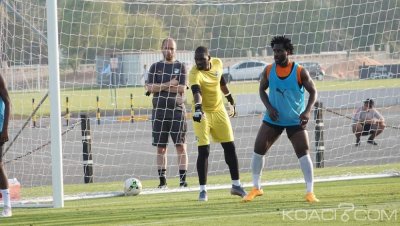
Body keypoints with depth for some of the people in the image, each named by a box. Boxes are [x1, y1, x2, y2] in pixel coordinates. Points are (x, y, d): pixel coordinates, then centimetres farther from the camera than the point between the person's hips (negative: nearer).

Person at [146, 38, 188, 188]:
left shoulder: (180, 67, 5)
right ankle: (162, 181, 9)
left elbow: (182, 88, -7)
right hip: (159, 111, 2)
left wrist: (161, 87, -7)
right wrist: (169, 85, -10)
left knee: (181, 146, -6)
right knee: (160, 148, 4)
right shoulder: (155, 67, 10)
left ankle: (183, 180, -4)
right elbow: (150, 87, -3)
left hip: (177, 110, -2)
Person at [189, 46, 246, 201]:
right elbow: (196, 92, -43)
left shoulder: (217, 63, -5)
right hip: (203, 113, -5)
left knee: (230, 147, 7)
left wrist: (231, 100, 23)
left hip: (219, 111, 5)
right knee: (203, 151, -10)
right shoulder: (195, 74, -24)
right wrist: (198, 108, -61)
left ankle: (236, 185, 18)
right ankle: (203, 190, -1)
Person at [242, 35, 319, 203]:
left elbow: (313, 92, -7)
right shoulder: (268, 70, -5)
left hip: (295, 120, -3)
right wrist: (269, 107, -11)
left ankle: (310, 192, -8)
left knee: (303, 153, -13)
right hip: (273, 119, 3)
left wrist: (307, 111, -23)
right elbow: (262, 89, 6)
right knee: (258, 150, 0)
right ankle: (256, 188, 15)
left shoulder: (300, 72, -13)